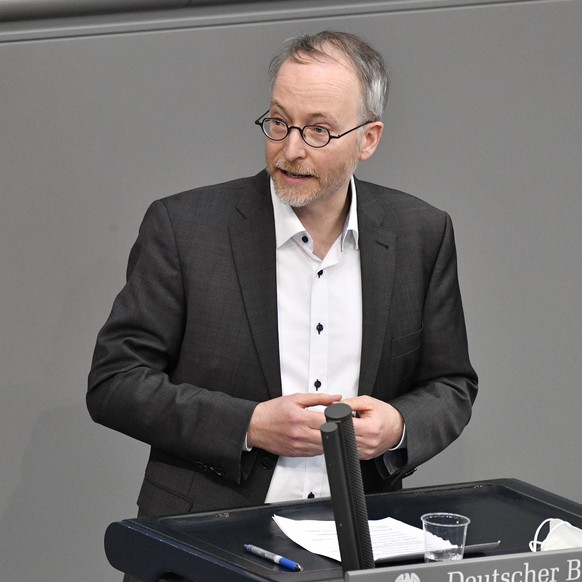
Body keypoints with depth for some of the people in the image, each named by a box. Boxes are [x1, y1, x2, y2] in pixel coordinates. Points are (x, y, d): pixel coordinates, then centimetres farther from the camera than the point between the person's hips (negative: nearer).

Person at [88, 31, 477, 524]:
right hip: (210, 534, -2)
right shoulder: (184, 227, -1)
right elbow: (114, 382, -1)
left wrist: (397, 426, -6)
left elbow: (452, 387, 17)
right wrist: (249, 425, -12)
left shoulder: (422, 235, 8)